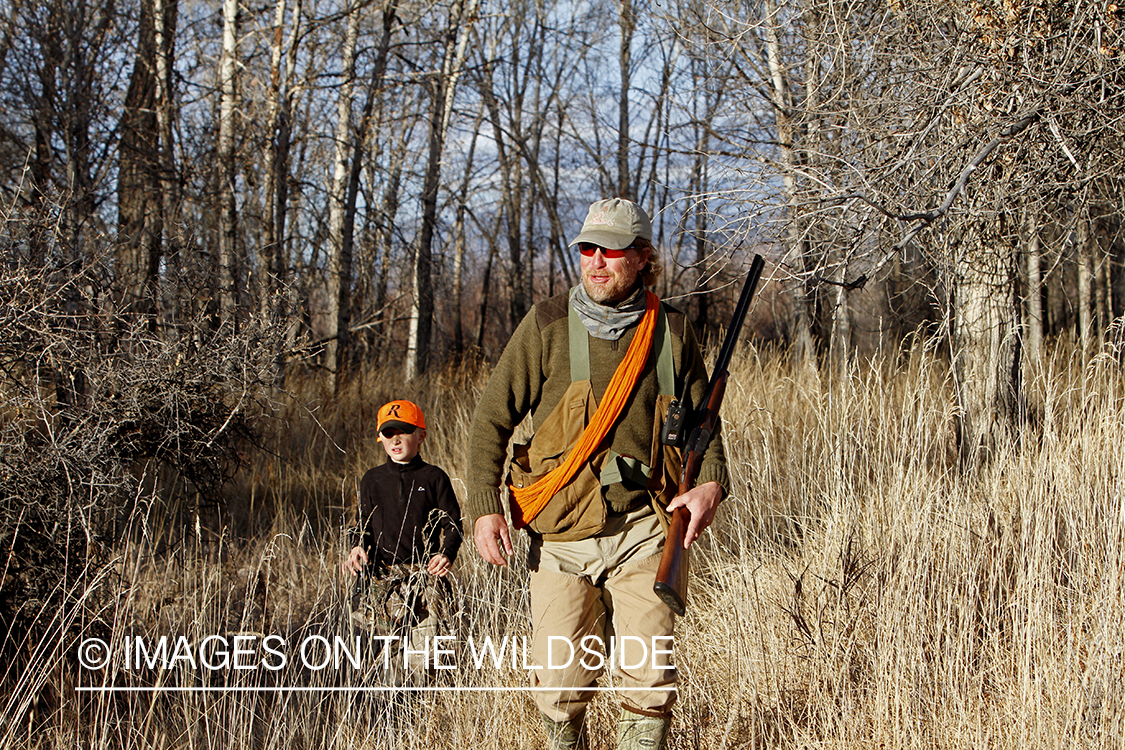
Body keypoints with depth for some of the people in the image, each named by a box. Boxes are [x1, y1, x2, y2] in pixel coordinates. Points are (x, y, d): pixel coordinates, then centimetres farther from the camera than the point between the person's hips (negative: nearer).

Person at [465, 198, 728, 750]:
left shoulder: (670, 332, 5)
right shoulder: (548, 325, -1)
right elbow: (492, 419, 1)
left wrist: (710, 483, -4)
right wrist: (484, 507, -9)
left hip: (642, 529, 1)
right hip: (561, 534, -1)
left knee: (649, 676, -7)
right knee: (560, 681, 2)